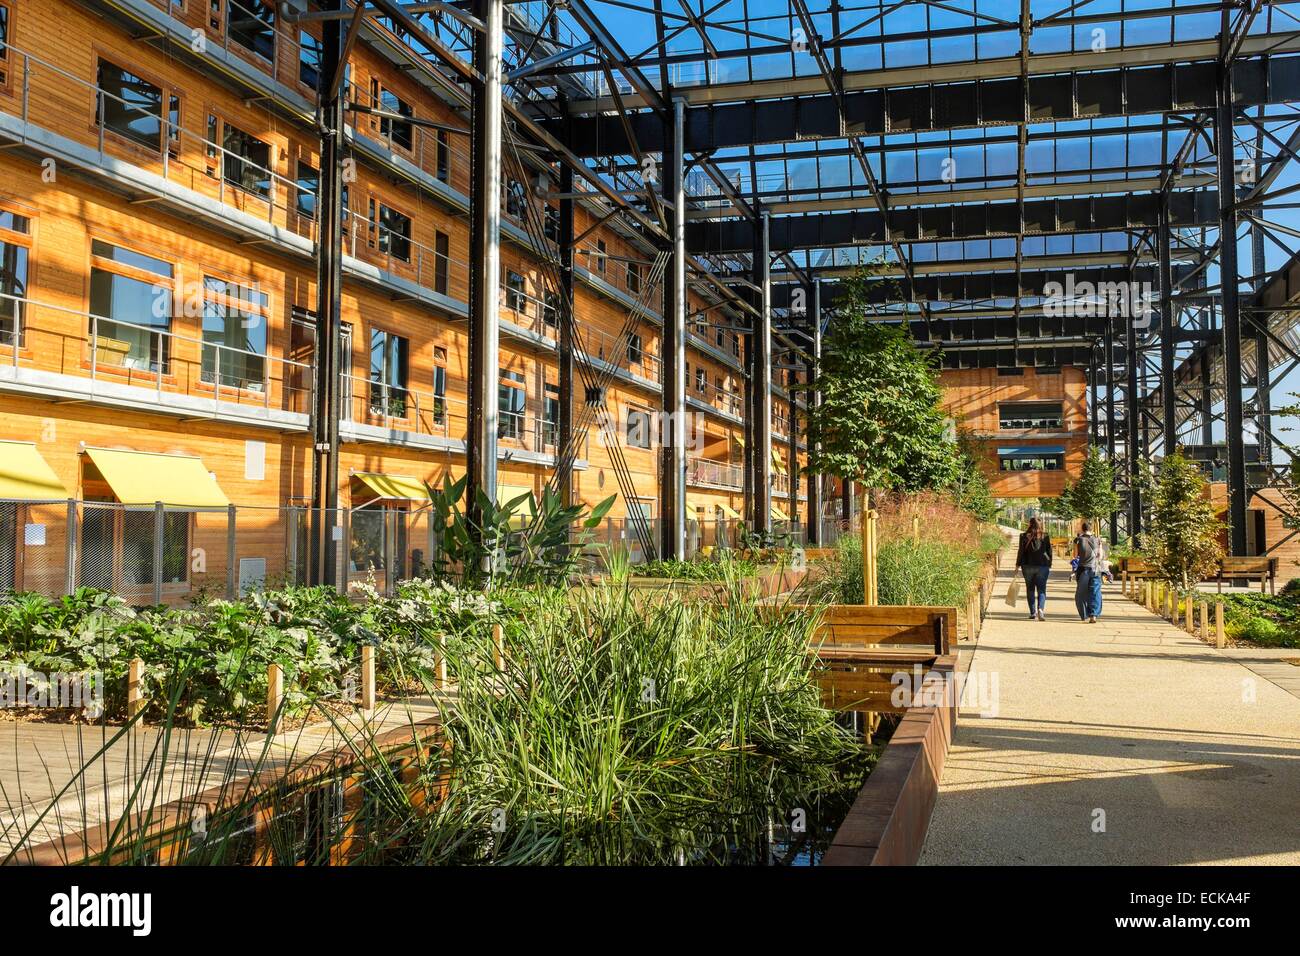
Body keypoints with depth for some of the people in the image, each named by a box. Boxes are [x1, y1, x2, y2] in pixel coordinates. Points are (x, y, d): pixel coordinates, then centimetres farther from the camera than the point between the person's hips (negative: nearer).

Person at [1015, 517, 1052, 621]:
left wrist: (1018, 565, 4)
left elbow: (1021, 551, -2)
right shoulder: (1045, 536, 2)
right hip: (1043, 565, 0)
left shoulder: (1024, 536, -3)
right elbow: (1049, 551, 5)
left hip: (1028, 566, 0)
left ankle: (1033, 613, 9)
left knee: (1030, 589, 10)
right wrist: (1049, 565, 13)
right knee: (1041, 589, 2)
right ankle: (1040, 608, -21)